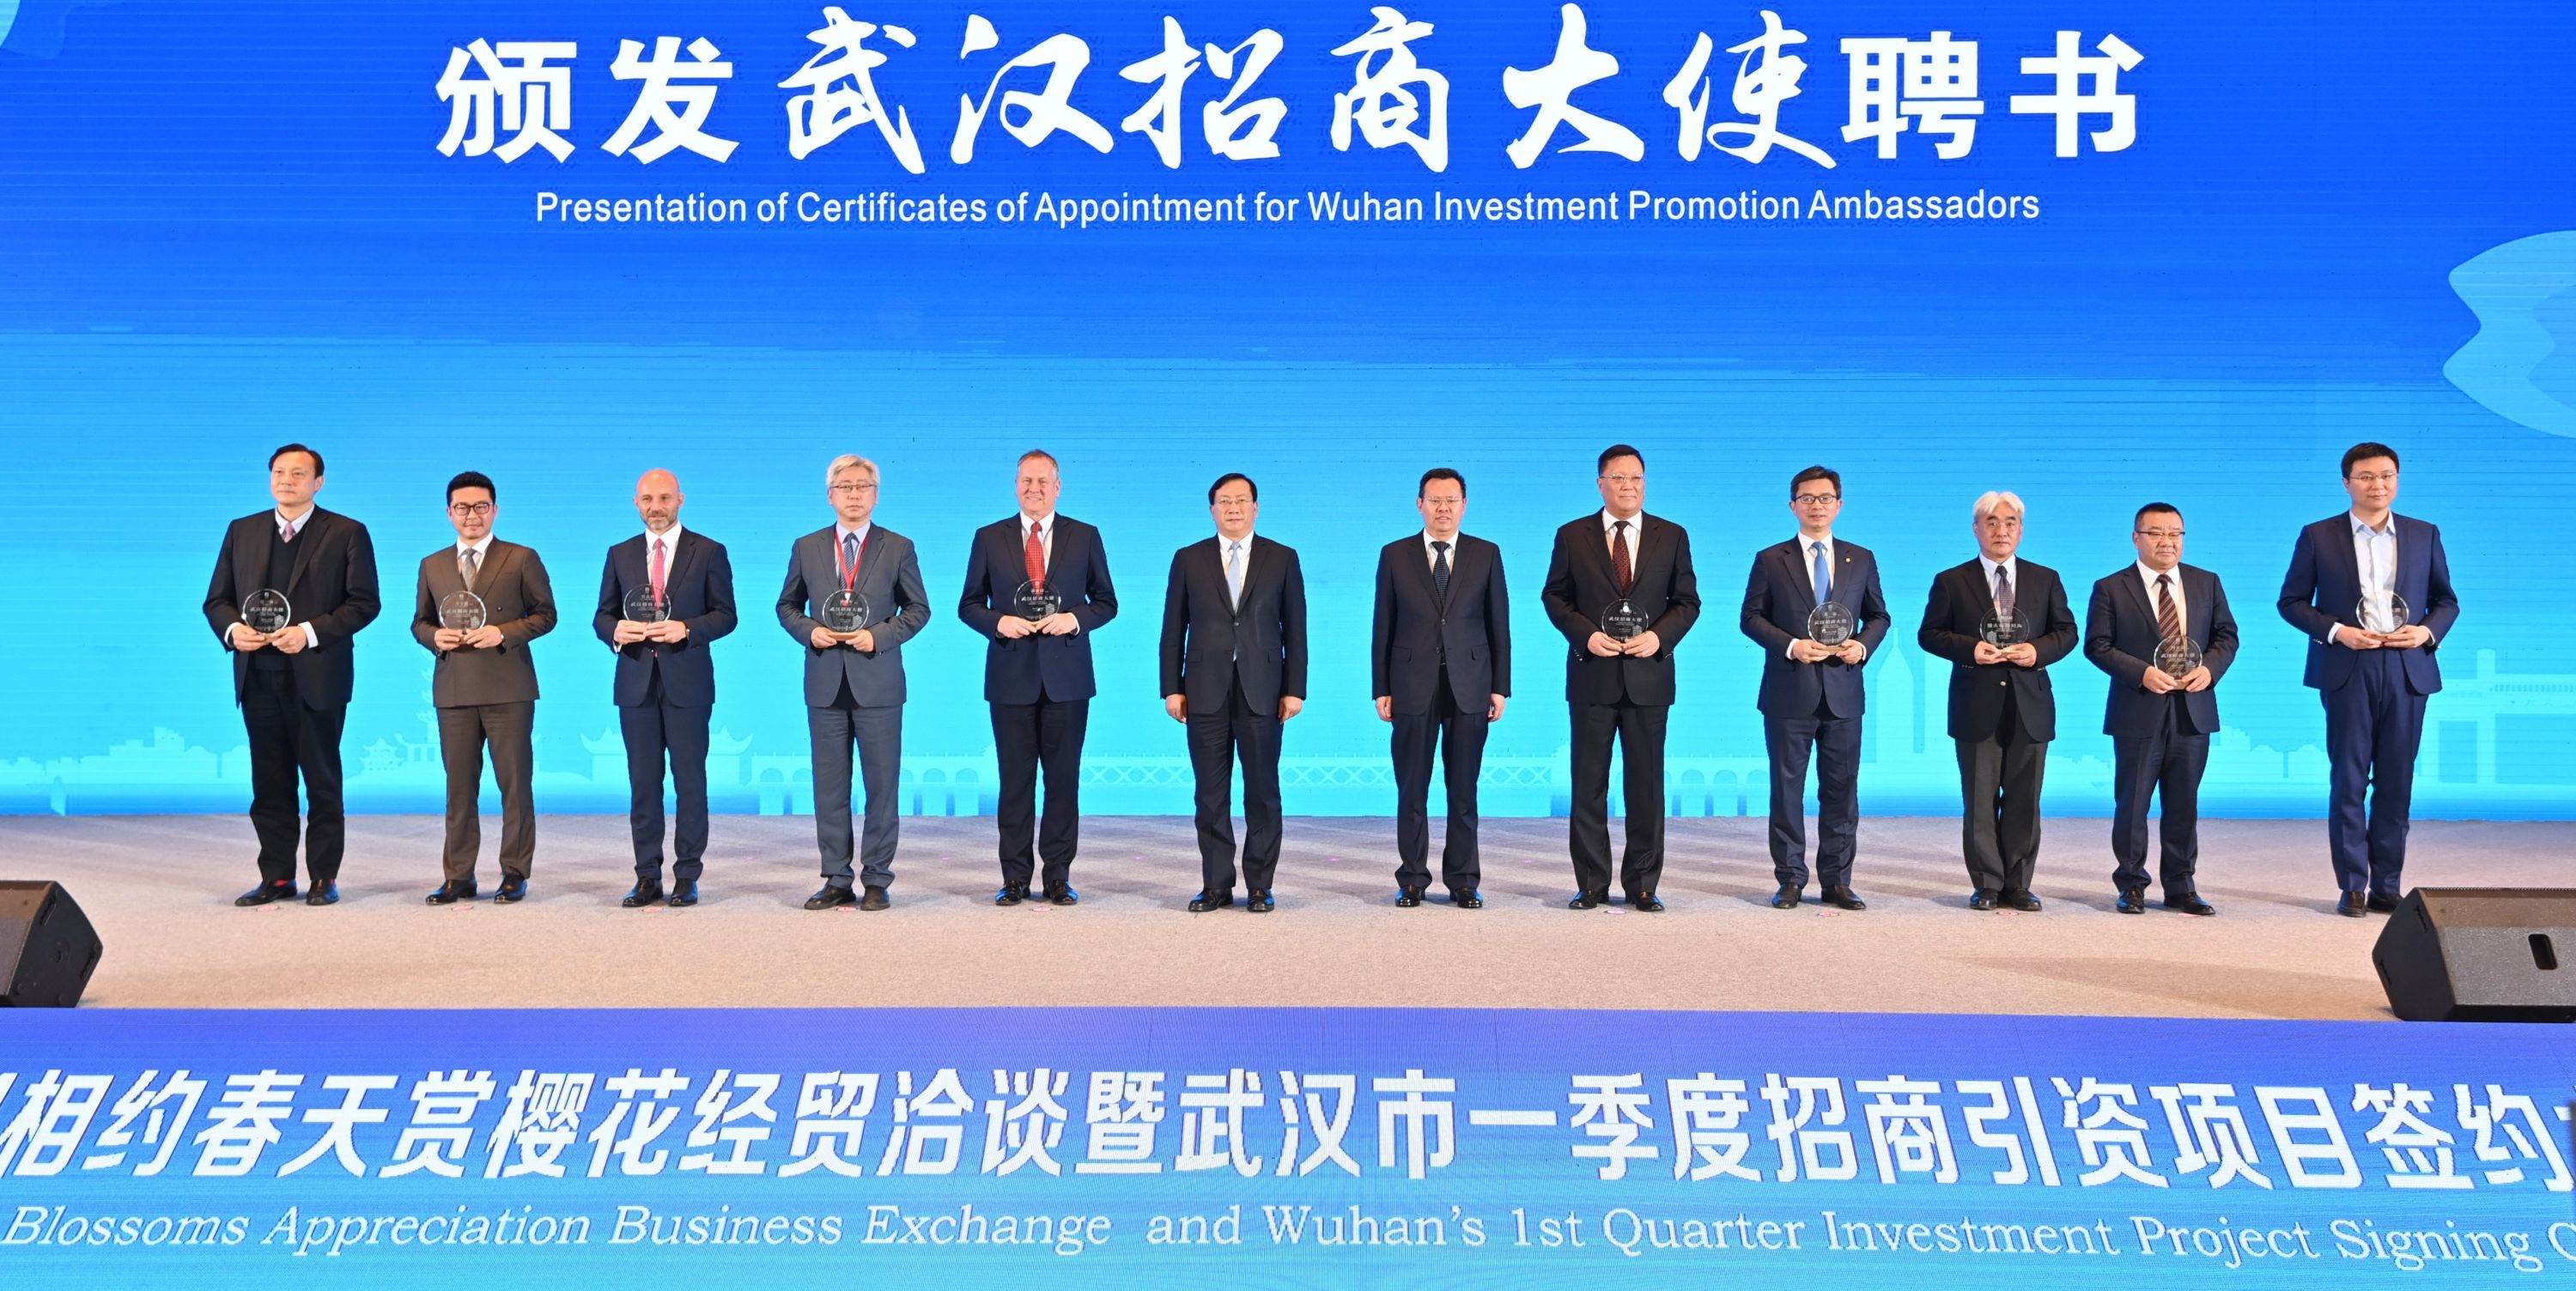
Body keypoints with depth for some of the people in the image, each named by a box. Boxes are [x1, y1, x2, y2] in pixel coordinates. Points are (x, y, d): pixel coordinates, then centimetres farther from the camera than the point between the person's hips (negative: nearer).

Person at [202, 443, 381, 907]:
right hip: (258, 675, 4)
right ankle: (277, 878, 14)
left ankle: (324, 878, 10)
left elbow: (364, 602, -5)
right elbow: (217, 599, 14)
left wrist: (311, 633, -17)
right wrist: (231, 629, -8)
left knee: (322, 781, 3)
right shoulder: (241, 531, 13)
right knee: (269, 782, 7)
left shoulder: (346, 534, 1)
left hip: (317, 675, -4)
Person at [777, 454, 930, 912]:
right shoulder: (806, 548, 8)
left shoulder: (898, 548, 2)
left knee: (882, 785, 1)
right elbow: (787, 606, 14)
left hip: (878, 684, -2)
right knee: (830, 787, 5)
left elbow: (918, 609, 5)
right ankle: (836, 880, 12)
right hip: (825, 685, 2)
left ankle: (877, 880, 9)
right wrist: (809, 631, -7)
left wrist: (880, 635, -11)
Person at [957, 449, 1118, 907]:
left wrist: (1076, 619, -11)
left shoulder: (1085, 537, 6)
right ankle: (1016, 878, 9)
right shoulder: (989, 538, 6)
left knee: (1064, 779, 3)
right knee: (1015, 780, 3)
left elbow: (1107, 601, 8)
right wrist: (998, 622, -11)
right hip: (1011, 678, 0)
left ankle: (1058, 877, 10)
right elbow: (969, 604, 8)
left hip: (1066, 677, 0)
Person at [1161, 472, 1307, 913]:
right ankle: (1216, 885, 10)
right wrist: (1172, 689, 1)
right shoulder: (1189, 559, 9)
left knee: (1262, 792, 2)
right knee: (1211, 794, 3)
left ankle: (1259, 886, 9)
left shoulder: (1282, 559, 7)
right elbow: (1173, 629, 8)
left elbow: (1294, 629, 5)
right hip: (1206, 693, 1)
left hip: (1261, 691, -1)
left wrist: (1295, 689, -2)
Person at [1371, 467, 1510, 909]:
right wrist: (1380, 689, 0)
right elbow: (1383, 626, 5)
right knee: (1412, 790, 3)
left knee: (1464, 791, 4)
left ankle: (1463, 881, 11)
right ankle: (1412, 880, 11)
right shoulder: (1395, 555, 5)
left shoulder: (1486, 554, 7)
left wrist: (1500, 687, 1)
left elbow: (1499, 624, 6)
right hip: (1413, 687, 0)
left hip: (1469, 687, 0)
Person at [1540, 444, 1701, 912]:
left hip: (1648, 675, 1)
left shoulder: (1672, 537, 6)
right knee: (1589, 784, 3)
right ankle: (1592, 884, 10)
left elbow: (1687, 601, 7)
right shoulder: (1572, 536, 4)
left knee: (1647, 784, 4)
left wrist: (1659, 636, -11)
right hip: (1592, 676, 0)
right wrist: (1585, 634, -11)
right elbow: (1554, 597, 5)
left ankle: (1642, 885, 11)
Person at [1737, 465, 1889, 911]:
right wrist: (1790, 646, -14)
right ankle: (1790, 880, 9)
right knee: (1787, 787, 2)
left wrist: (1864, 645, -6)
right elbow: (1752, 617, 1)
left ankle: (1836, 881, 12)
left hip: (1843, 693, 2)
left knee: (1841, 789, 5)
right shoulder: (1770, 560, 3)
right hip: (1789, 694, -2)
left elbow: (1878, 615, 14)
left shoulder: (1861, 559, 10)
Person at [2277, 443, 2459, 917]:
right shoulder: (2318, 536, 3)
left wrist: (2428, 631, -7)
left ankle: (2387, 886, 12)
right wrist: (2335, 631, -12)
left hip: (2406, 671, 2)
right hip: (2347, 672, -2)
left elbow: (2446, 601, 14)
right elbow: (2291, 601, 3)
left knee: (2396, 783, 5)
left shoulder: (2424, 535, 10)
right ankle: (2352, 887, 4)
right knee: (2348, 781, 0)